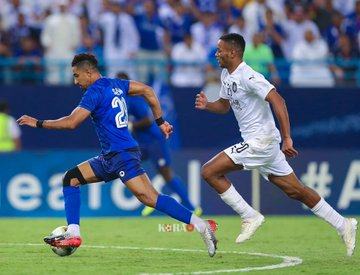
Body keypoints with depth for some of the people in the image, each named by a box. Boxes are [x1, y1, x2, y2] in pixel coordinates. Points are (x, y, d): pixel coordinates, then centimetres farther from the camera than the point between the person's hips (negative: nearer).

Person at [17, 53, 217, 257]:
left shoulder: (95, 92, -12)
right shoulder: (115, 84, 14)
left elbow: (71, 122, -18)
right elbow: (148, 91, 17)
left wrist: (38, 123, -8)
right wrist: (161, 121, 19)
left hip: (123, 156, -10)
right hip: (110, 157, 10)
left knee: (150, 198, -18)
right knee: (71, 178, 9)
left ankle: (201, 225, -20)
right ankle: (73, 234, 3)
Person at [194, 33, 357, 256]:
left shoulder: (248, 76, -18)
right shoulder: (226, 75, 12)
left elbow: (277, 100, -25)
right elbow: (224, 105, 26)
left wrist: (287, 138, -29)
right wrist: (206, 105, 4)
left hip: (261, 142, -9)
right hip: (255, 142, 9)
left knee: (210, 172, -12)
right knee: (295, 190, 11)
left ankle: (250, 217, -5)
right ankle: (343, 225, 15)